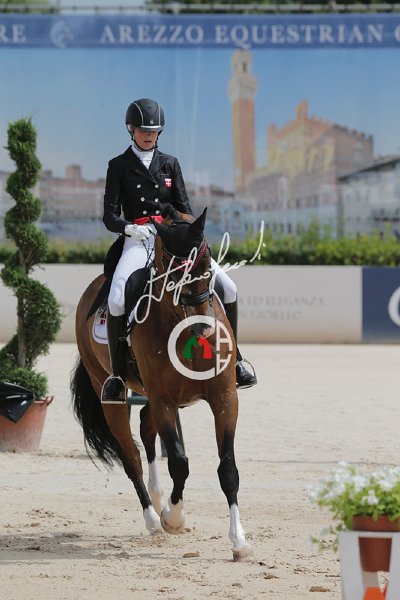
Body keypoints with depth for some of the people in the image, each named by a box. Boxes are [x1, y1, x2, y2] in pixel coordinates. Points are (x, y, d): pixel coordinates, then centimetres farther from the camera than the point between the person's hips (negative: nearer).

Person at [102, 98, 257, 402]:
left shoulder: (169, 164, 14)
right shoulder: (119, 166, 6)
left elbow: (183, 208, 11)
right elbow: (110, 216, 1)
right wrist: (129, 227, -21)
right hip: (138, 240, -3)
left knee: (227, 287, -11)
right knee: (117, 299, -30)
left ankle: (234, 360, 4)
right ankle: (117, 375, -16)